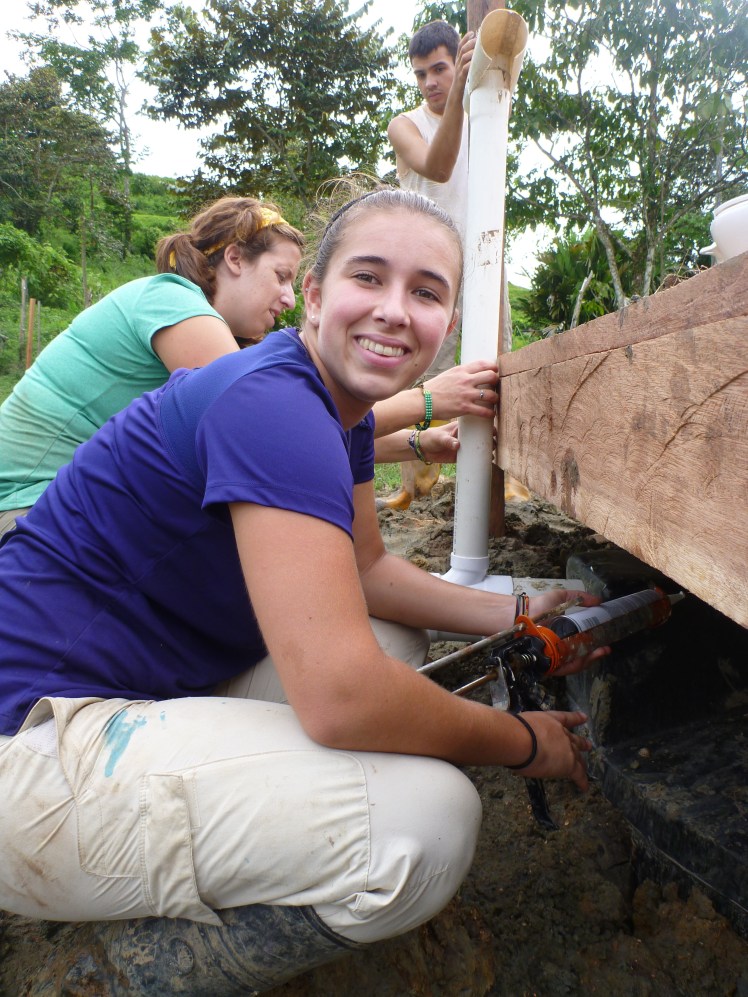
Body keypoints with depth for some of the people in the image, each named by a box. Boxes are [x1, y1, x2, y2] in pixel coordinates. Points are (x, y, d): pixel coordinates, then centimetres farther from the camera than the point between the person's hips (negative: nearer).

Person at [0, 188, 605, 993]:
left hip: (158, 684, 10)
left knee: (393, 639, 14)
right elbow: (340, 697, -30)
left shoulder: (342, 412, 6)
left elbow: (365, 572, 16)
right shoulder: (273, 405, -24)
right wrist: (525, 744, -13)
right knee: (428, 823, -23)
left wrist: (516, 617, 6)